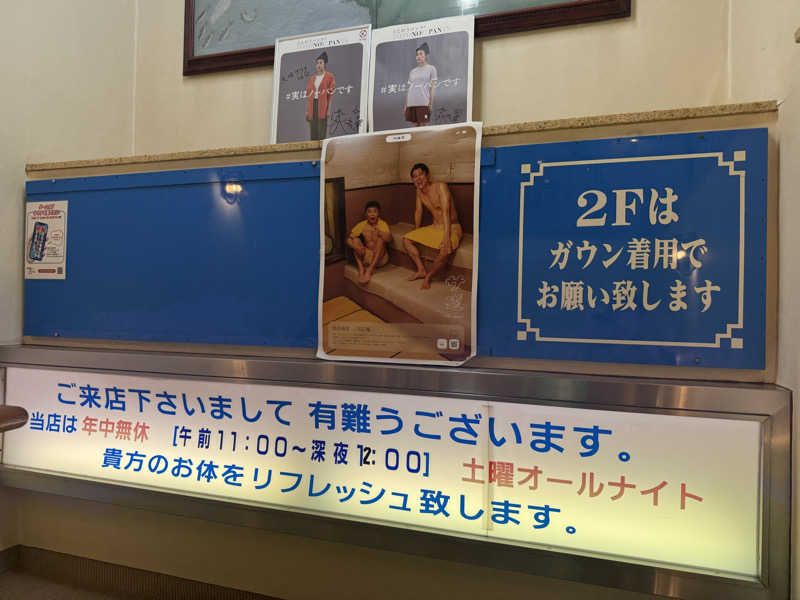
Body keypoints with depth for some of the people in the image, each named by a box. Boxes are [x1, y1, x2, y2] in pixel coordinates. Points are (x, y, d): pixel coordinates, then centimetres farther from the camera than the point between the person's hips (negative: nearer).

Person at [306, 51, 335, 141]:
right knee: (313, 133, 2)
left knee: (322, 132, -11)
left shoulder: (329, 76, 4)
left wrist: (329, 109, -12)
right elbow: (308, 95, 15)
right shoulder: (312, 78, 17)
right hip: (313, 105, 5)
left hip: (323, 105, -5)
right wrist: (307, 110, 7)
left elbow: (331, 93, -3)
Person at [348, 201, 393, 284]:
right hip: (366, 256, 3)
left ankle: (370, 269, -29)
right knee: (356, 239, -14)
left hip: (380, 258, -2)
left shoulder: (383, 224, -9)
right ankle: (361, 268, -24)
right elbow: (349, 239, -6)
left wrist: (378, 232, -44)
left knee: (380, 239, -26)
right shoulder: (362, 225, -2)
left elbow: (389, 239, -25)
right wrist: (356, 247, -28)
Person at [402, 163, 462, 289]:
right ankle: (421, 270, 2)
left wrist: (446, 237, -36)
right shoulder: (419, 191, 3)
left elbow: (445, 212, -28)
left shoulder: (440, 186, -20)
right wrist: (416, 231, 25)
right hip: (435, 227, 8)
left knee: (445, 251, -36)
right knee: (406, 239, 0)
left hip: (451, 227, -8)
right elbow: (418, 211, 17)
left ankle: (428, 277, -12)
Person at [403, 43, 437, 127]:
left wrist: (431, 104, -8)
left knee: (423, 125, -8)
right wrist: (406, 105, 10)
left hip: (424, 103, -4)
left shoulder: (431, 68, 7)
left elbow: (432, 87, 1)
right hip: (411, 104, 4)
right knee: (415, 125, 3)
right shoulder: (412, 71, 19)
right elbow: (409, 90, 17)